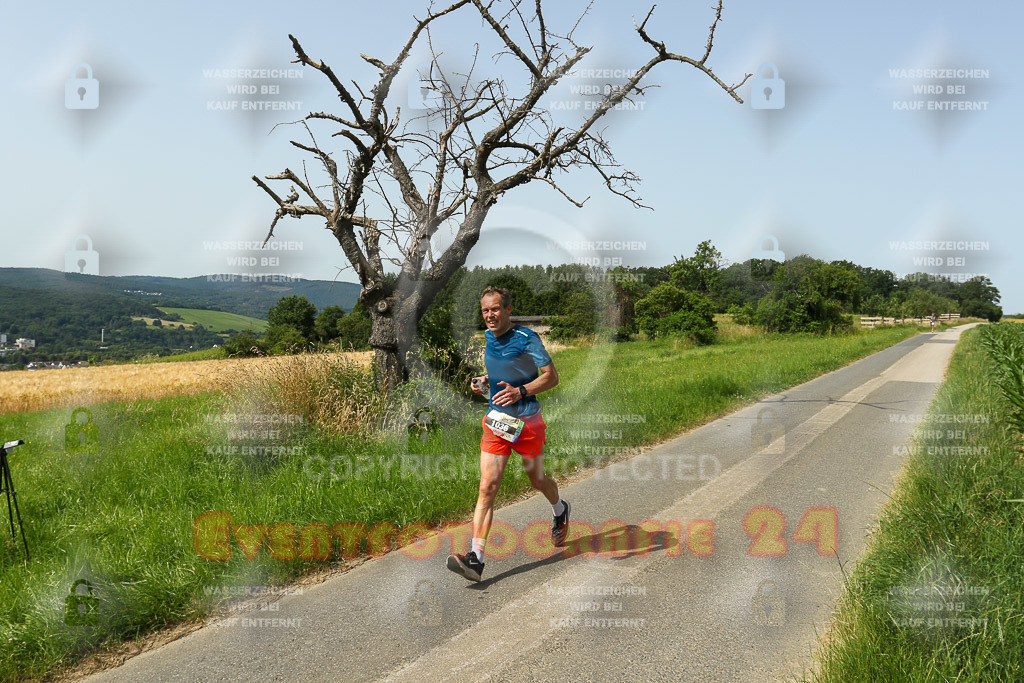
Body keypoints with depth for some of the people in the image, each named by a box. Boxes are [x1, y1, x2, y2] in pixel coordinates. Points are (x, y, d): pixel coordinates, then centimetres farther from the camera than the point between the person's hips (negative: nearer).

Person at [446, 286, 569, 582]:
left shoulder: (527, 339, -12)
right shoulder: (488, 337, 8)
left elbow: (552, 376, -12)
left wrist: (521, 391, -26)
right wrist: (484, 380, 6)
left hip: (527, 421, -4)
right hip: (496, 420, 4)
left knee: (537, 480, 16)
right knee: (487, 487, -8)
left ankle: (560, 510, 51)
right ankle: (476, 558, -12)